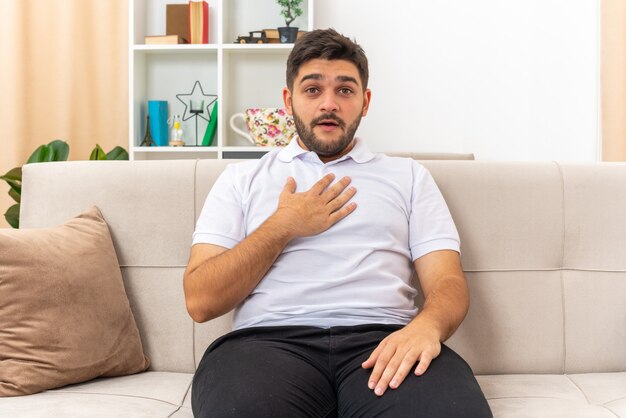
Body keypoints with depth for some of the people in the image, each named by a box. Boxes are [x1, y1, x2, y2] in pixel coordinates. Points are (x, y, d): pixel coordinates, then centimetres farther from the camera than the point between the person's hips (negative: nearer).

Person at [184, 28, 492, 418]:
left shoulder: (408, 175, 20)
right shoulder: (243, 178, 18)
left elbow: (449, 282, 8)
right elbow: (201, 302, 7)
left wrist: (427, 325, -16)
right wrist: (283, 227, 0)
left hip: (381, 339, 1)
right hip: (271, 338, 0)